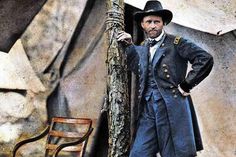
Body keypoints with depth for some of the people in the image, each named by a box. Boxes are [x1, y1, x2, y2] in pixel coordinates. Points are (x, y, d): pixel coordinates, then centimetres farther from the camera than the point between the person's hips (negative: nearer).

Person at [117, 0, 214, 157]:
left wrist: (186, 85, -8)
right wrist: (129, 45, 16)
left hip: (173, 108, -4)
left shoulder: (176, 43, 0)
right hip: (148, 110, 5)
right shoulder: (141, 49, 19)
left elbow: (205, 59, -7)